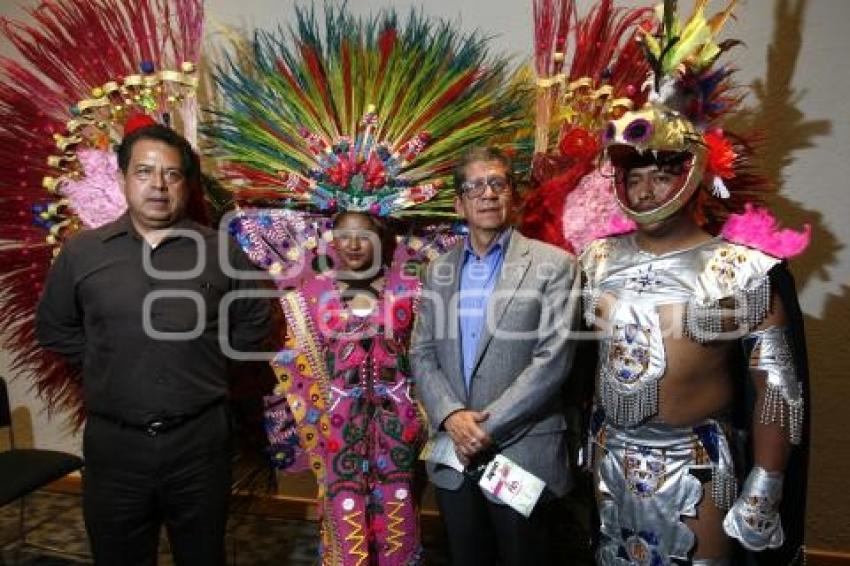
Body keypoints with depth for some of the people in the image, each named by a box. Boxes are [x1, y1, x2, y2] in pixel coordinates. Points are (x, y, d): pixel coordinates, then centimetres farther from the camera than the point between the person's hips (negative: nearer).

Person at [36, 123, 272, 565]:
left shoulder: (221, 251, -2)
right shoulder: (81, 252, 0)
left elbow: (255, 321, 10)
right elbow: (53, 328, 13)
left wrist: (208, 359, 2)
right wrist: (107, 363, 3)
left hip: (201, 439, 0)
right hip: (113, 443, 1)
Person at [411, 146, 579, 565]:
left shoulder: (553, 265, -7)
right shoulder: (439, 271, 7)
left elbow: (553, 359, -14)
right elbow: (422, 354, 5)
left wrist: (488, 429, -15)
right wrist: (451, 416, -12)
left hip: (522, 453, -3)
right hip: (453, 454, 4)